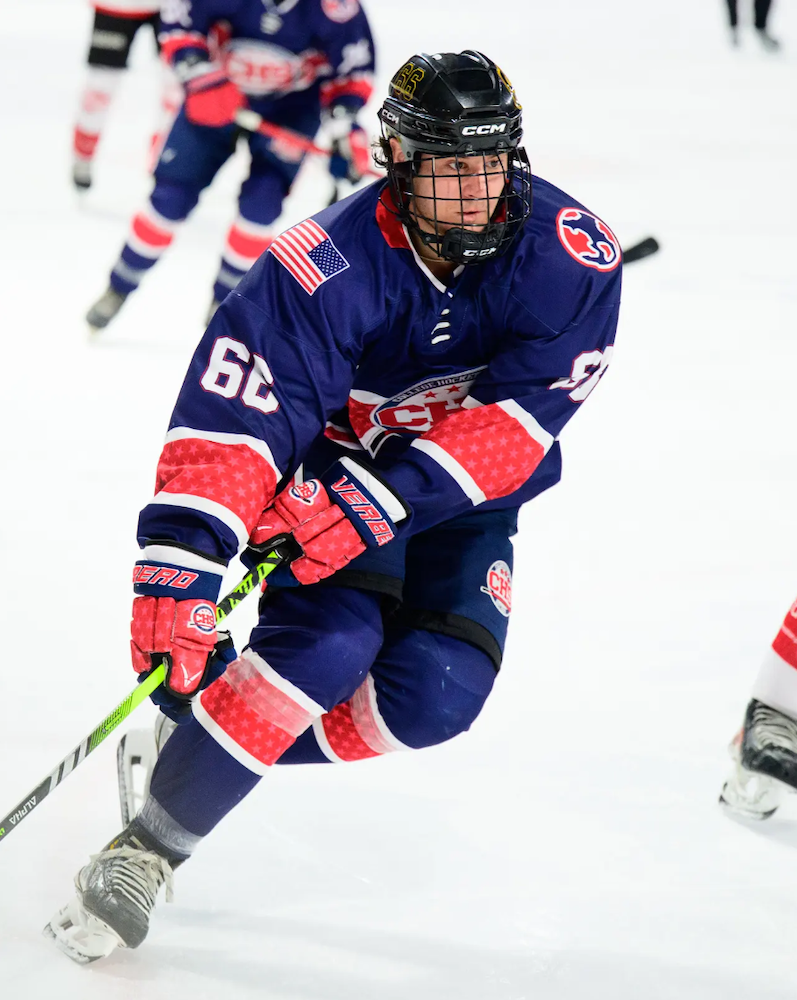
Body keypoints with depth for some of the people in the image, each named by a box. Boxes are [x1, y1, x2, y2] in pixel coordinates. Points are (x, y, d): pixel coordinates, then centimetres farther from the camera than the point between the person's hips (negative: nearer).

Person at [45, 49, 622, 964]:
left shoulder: (570, 257, -23)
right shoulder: (328, 270, -29)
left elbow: (516, 417, -26)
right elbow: (227, 428, -33)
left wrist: (374, 504, -36)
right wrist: (177, 579, -44)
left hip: (466, 503, 3)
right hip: (328, 469, -3)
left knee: (438, 688, -20)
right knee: (330, 642, -27)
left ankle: (227, 743, 0)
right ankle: (142, 853, -17)